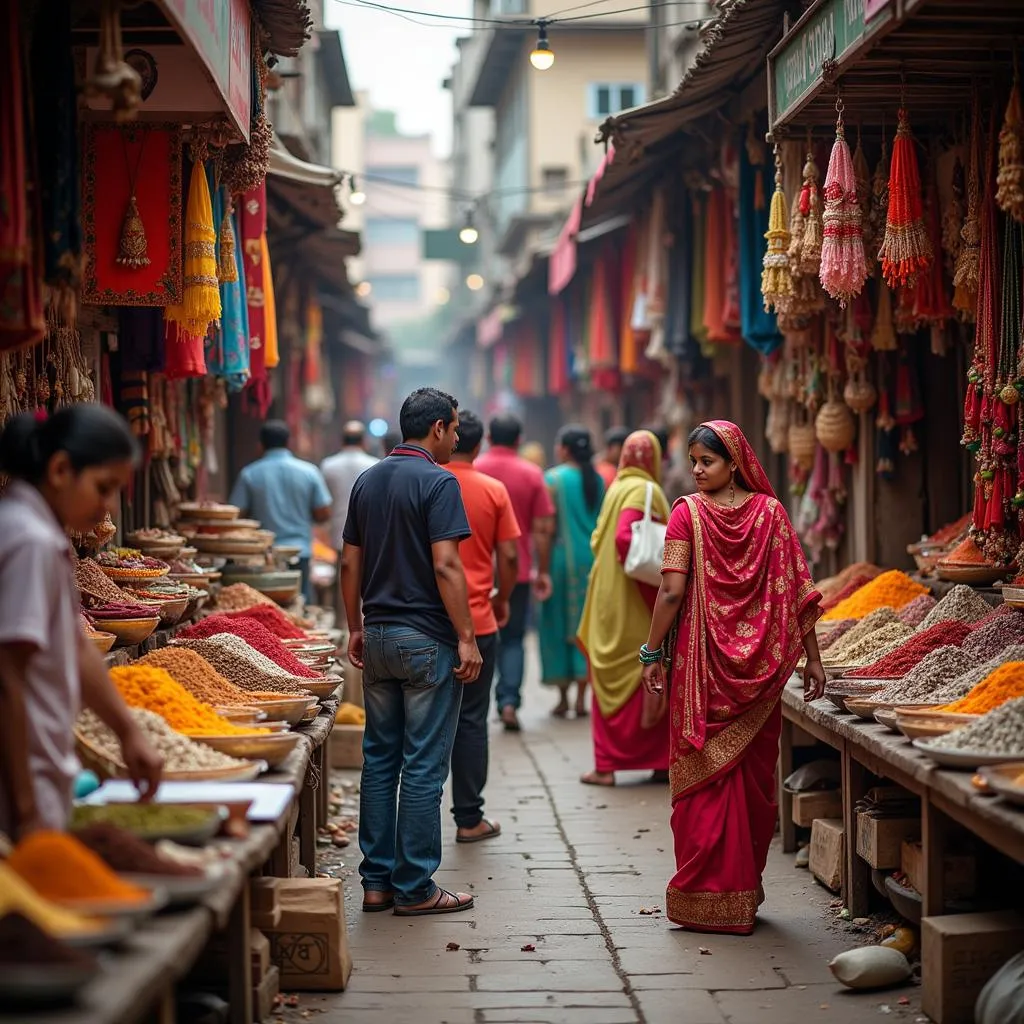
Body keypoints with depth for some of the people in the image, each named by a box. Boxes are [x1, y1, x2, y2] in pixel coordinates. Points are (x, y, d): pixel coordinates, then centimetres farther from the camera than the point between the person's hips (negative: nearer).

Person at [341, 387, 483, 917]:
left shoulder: (367, 481, 10)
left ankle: (376, 881, 15)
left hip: (378, 636, 7)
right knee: (424, 765, -1)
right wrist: (467, 639, -15)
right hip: (426, 639, -7)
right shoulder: (438, 482, -12)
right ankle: (414, 888, 3)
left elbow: (350, 563, 13)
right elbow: (445, 566, -18)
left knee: (379, 758, 11)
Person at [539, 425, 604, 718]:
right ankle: (581, 698, 6)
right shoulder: (598, 481, 5)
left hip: (562, 558, -4)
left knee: (557, 626, 6)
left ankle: (563, 698, 8)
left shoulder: (553, 479, -8)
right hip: (592, 560, 4)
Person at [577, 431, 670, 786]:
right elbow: (625, 538, -23)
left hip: (606, 601, 6)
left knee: (610, 681, 9)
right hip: (636, 606, -6)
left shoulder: (615, 487, 10)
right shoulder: (645, 490, -11)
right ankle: (659, 761, 8)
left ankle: (606, 764, 8)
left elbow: (599, 540, 13)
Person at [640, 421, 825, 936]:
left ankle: (703, 898, 7)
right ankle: (745, 893, 22)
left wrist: (653, 653, -5)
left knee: (702, 776, 5)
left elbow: (672, 592, -13)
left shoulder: (688, 512, -8)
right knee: (753, 774, 13)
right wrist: (812, 658, 3)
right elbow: (797, 591, -2)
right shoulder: (770, 511, 0)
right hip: (759, 665, 3)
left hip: (702, 662, -3)